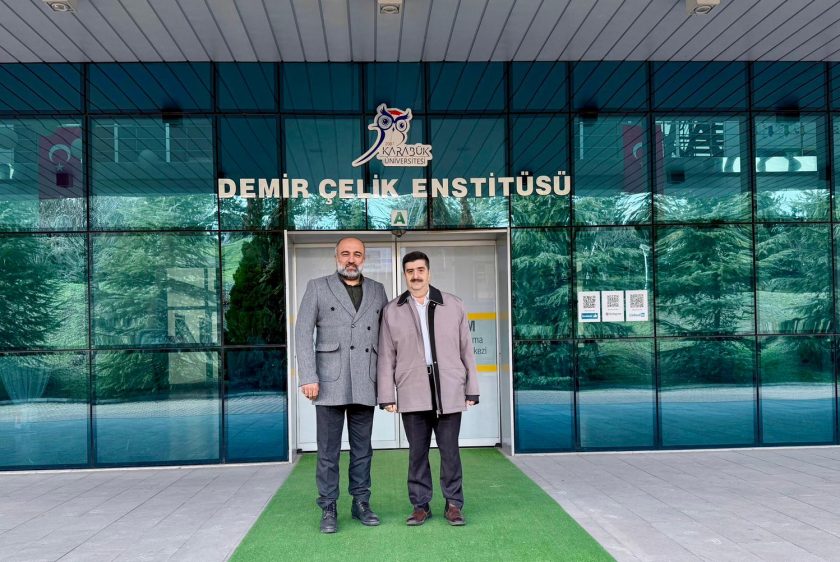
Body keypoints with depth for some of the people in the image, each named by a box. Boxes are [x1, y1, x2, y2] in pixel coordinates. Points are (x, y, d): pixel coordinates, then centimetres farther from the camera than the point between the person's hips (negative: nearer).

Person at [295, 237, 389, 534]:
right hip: (330, 382, -2)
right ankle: (328, 509, 12)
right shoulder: (317, 287, 4)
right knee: (328, 451, 3)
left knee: (362, 449, 10)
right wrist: (308, 378, -10)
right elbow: (303, 333, -2)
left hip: (365, 384, 3)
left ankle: (361, 503, 21)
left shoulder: (377, 290, 12)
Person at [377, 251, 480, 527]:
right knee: (417, 452, 7)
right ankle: (421, 506, 18)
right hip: (412, 394, 1)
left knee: (450, 451, 4)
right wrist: (387, 396, 2)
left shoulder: (454, 305, 7)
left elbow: (466, 350, 7)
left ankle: (453, 505, 16)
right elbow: (386, 357, 6)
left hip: (449, 392, 0)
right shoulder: (392, 311, 7)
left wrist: (471, 389, 4)